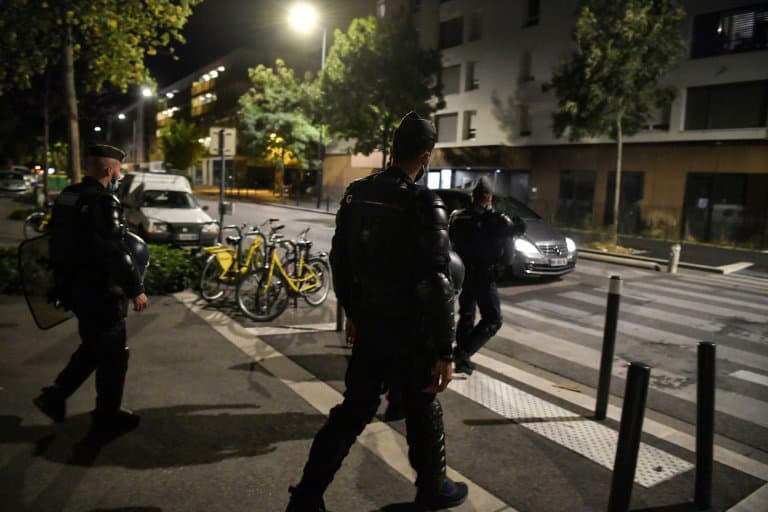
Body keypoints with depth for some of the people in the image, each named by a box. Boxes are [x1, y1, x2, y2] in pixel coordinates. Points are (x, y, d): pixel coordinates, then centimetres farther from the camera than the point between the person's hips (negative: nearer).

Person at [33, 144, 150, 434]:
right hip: (99, 292, -9)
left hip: (74, 287, 9)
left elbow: (62, 241, 16)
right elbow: (115, 252, -26)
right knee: (113, 354, 7)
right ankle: (107, 415, 19)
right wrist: (136, 289, -19)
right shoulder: (104, 202, -21)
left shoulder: (68, 196, 8)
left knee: (92, 348, 25)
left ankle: (55, 396, 24)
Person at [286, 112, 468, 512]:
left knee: (353, 411, 17)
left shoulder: (357, 194, 2)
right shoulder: (424, 205, -18)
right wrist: (444, 351, -16)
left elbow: (340, 261, 9)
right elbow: (436, 285, -21)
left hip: (368, 327, 5)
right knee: (423, 413, 17)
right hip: (410, 334, -5)